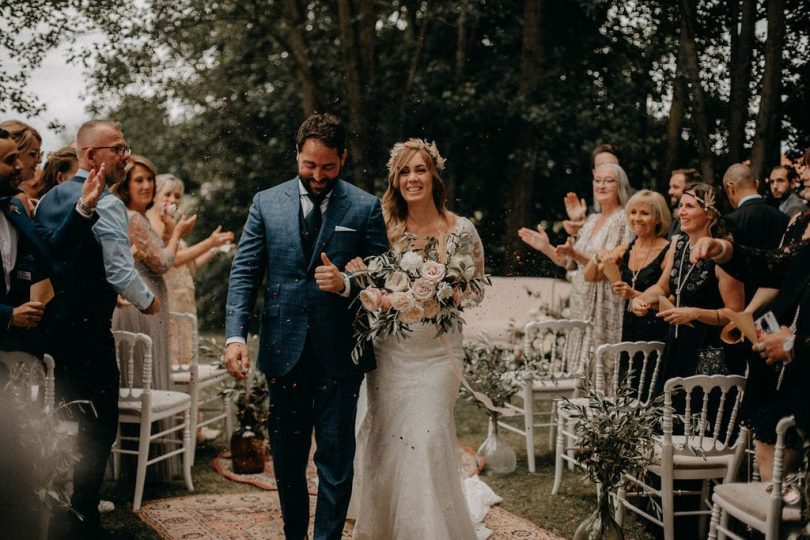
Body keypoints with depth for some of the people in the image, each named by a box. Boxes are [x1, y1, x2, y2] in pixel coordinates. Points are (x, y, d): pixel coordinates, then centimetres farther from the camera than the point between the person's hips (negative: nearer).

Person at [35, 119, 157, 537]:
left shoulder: (48, 199, 11)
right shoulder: (106, 205, -14)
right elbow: (120, 272, -18)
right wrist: (147, 302, 1)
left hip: (52, 325, 9)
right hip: (89, 329, -9)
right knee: (98, 427, 0)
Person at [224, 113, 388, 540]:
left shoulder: (365, 208, 1)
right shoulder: (267, 203, 5)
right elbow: (244, 273, 2)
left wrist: (346, 285, -18)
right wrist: (235, 335, -10)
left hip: (339, 353, -2)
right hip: (284, 349, 2)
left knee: (336, 457, 2)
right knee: (286, 456, 13)